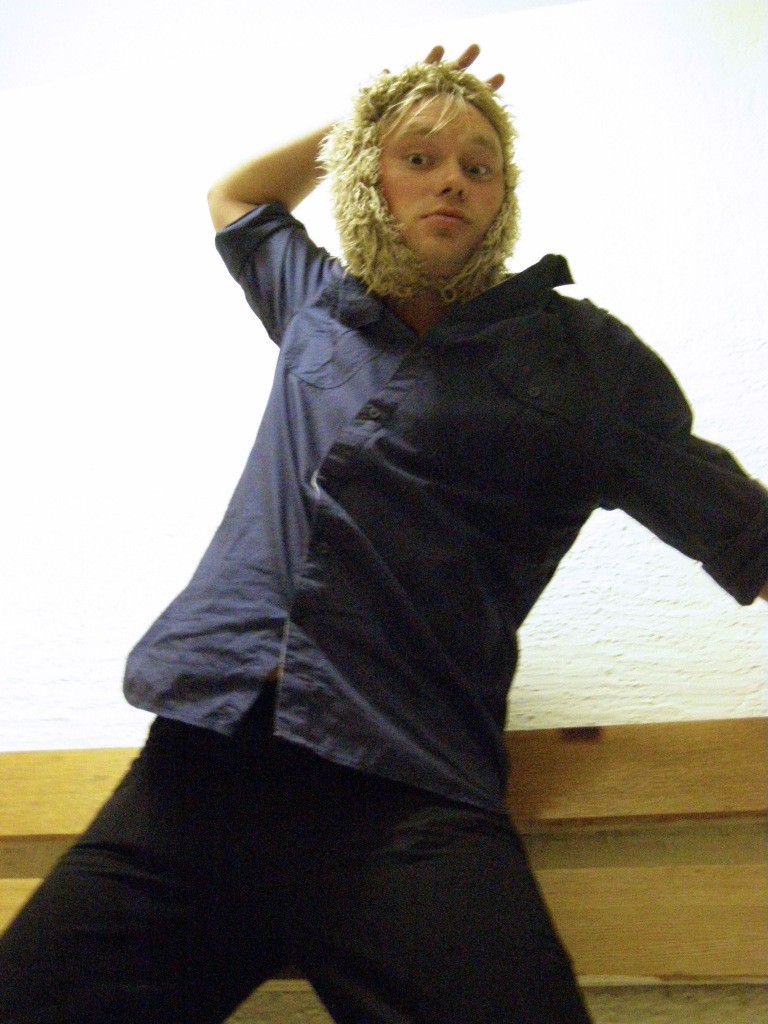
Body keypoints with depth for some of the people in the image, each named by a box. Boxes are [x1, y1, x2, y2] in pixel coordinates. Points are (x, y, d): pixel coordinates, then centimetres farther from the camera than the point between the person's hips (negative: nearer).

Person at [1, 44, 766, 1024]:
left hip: (407, 798, -3)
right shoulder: (317, 302, 22)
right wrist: (357, 122, 32)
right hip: (191, 768, 4)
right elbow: (233, 195, 43)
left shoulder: (581, 353, 10)